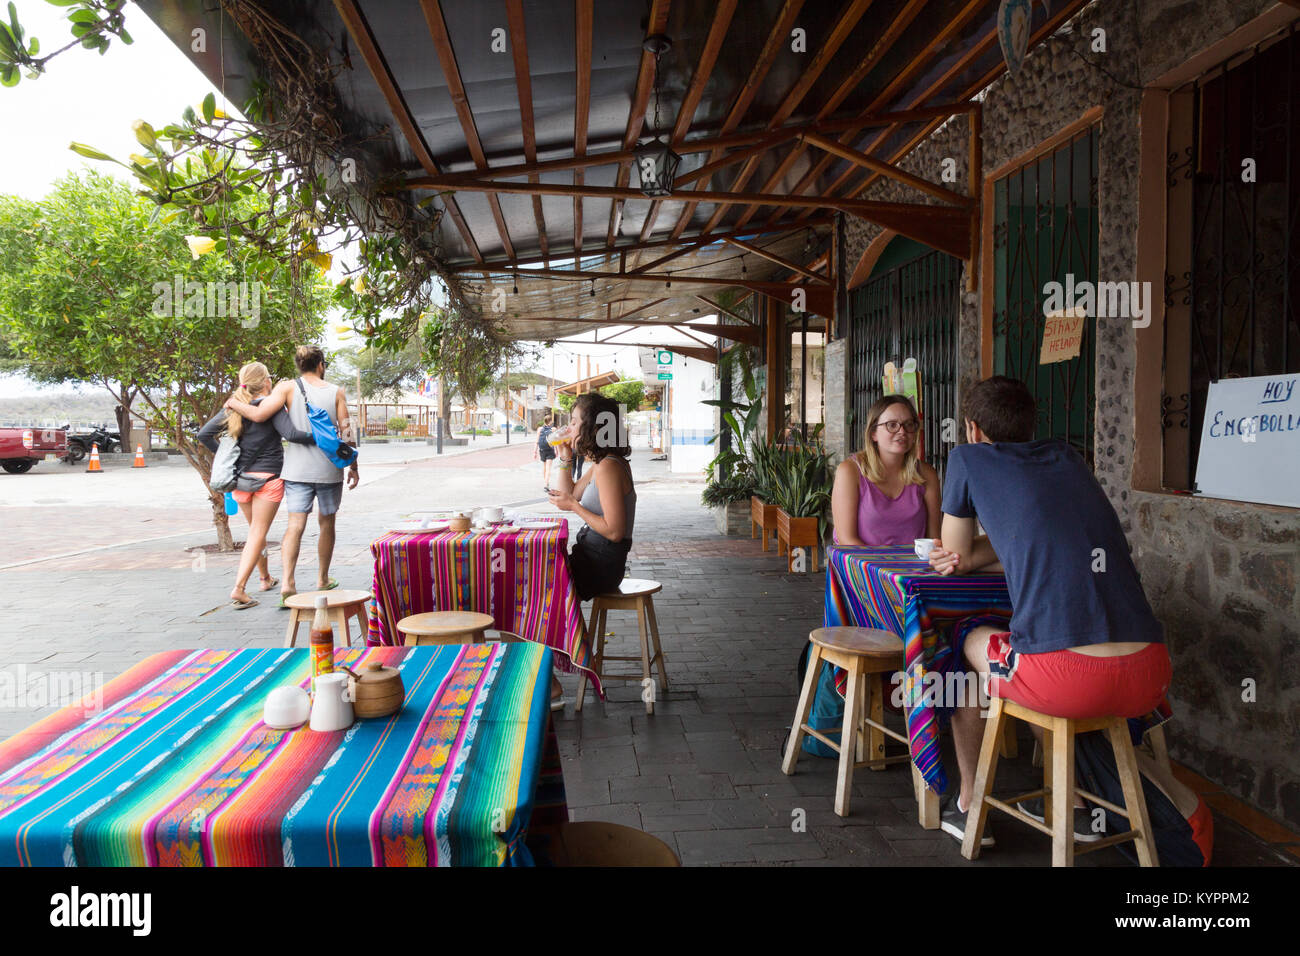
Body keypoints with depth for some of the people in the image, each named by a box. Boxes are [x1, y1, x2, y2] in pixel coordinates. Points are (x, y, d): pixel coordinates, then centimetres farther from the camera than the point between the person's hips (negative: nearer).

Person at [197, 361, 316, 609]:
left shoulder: (233, 408, 6)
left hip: (241, 478, 6)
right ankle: (239, 588, -11)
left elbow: (204, 434, 5)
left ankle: (266, 578, 36)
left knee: (256, 531, 22)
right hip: (268, 477, -6)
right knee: (258, 534, -1)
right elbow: (291, 434, -25)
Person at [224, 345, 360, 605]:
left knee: (295, 524, -3)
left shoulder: (288, 387, -1)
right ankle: (323, 579, 25)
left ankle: (287, 582, -17)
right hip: (329, 469, 1)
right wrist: (353, 467, 10)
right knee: (326, 523, 14)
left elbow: (259, 414, -13)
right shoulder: (336, 392, 2)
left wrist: (233, 404, 6)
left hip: (298, 468, -1)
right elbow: (346, 433, 0)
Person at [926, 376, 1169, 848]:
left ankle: (968, 806, 34)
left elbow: (957, 551, 16)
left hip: (1068, 679, -6)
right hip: (1150, 677, 6)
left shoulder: (969, 458, 6)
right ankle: (1071, 803, 40)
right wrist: (973, 556, 20)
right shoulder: (1067, 457, 21)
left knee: (966, 645, 25)